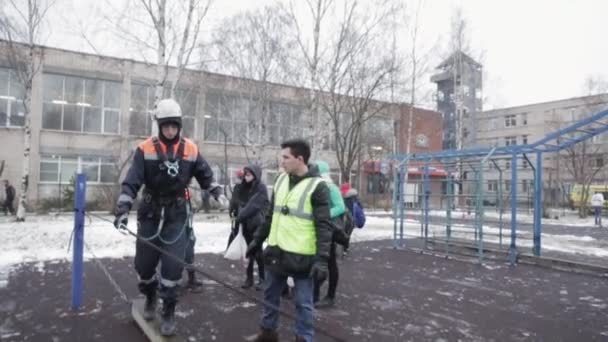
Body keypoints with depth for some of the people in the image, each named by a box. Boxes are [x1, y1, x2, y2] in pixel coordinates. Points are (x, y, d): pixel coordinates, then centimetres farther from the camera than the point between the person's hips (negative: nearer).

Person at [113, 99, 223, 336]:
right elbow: (131, 181, -14)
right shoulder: (145, 149, -8)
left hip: (177, 215, 0)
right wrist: (123, 208, -22)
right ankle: (150, 298, 40)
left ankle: (168, 313, 12)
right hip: (150, 214, 0)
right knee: (144, 262, 11)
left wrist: (217, 193, 5)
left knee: (172, 264, -5)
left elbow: (205, 176, 11)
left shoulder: (190, 149, -2)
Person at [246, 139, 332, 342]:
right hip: (276, 252, 6)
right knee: (270, 296, 19)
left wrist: (322, 259, -21)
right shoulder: (281, 180, 6)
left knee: (303, 302, 6)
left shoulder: (316, 186, -13)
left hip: (301, 256, -6)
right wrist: (257, 240, 17)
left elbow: (324, 226, -15)